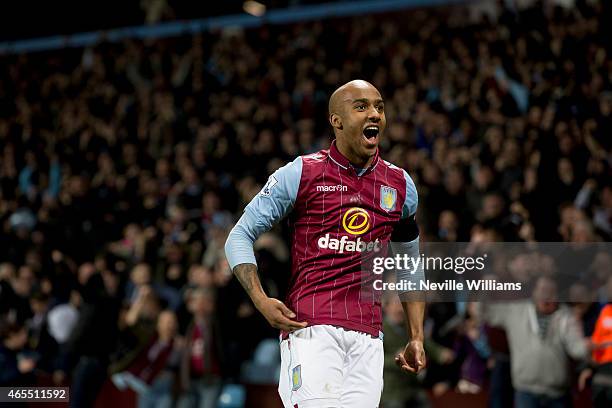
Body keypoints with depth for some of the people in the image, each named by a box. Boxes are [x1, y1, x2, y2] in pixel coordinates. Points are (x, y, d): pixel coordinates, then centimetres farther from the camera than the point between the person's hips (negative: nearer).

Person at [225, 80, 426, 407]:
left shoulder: (400, 186, 15)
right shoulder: (300, 174, 2)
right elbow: (240, 236, 5)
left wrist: (416, 337, 17)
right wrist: (261, 301, -9)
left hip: (368, 336, 4)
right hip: (310, 327, -4)